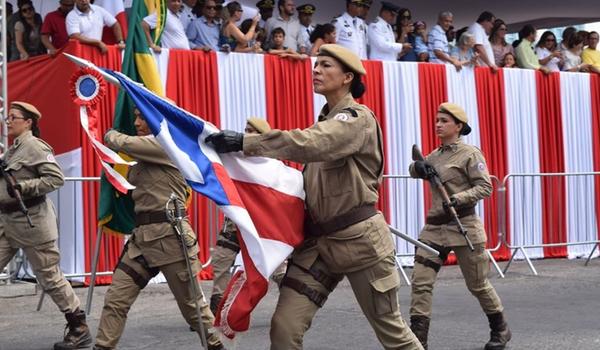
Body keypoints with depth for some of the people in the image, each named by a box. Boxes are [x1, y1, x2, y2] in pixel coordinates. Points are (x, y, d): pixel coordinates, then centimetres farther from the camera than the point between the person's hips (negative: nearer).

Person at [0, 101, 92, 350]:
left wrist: (23, 188, -24)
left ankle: (80, 329, 11)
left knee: (49, 277, -1)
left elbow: (56, 178, -21)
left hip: (31, 221, -9)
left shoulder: (35, 146, -12)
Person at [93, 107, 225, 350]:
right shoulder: (145, 155, 19)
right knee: (115, 300, 0)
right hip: (142, 235, 8)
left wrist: (110, 135, 7)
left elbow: (125, 144, -15)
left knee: (192, 304, 4)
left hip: (170, 235, -8)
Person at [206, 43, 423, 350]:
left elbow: (312, 144, -31)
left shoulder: (358, 118, -12)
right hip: (318, 240, 7)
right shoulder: (324, 121, 15)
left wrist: (245, 142, -35)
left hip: (360, 240, -7)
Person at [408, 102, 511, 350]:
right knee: (421, 281, -8)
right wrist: (418, 167, -11)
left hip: (463, 226, -5)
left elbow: (485, 187, -12)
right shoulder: (435, 155, 13)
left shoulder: (470, 154, -6)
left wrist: (459, 198, -27)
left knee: (477, 284, 6)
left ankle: (500, 329, 29)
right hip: (434, 227, 6)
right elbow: (414, 171, 12)